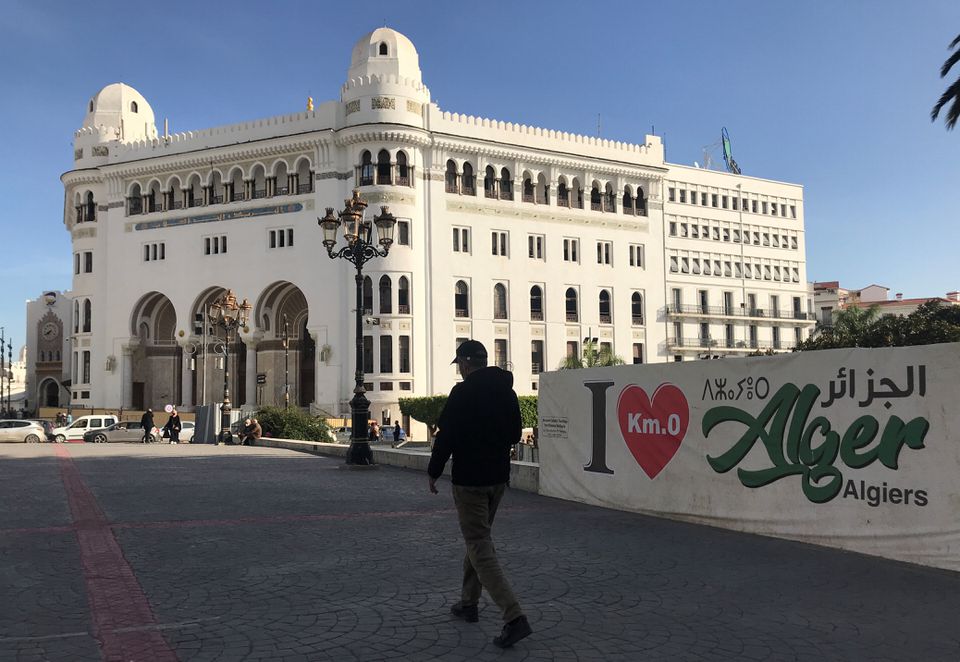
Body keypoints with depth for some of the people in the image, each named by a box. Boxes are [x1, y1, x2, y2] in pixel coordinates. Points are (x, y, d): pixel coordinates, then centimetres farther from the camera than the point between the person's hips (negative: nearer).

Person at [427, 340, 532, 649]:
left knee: (480, 547, -6)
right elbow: (515, 434, 15)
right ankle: (468, 603, 32)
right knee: (478, 539, 22)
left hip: (469, 479, -8)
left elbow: (446, 436, -16)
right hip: (498, 477, 8)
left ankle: (514, 618, -15)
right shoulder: (506, 391, 8)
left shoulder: (463, 392, -15)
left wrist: (433, 472, -3)